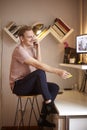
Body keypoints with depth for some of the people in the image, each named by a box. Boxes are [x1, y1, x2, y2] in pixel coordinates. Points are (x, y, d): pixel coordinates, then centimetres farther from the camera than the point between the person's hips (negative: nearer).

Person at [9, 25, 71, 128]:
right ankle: (49, 103, -20)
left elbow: (38, 63, -6)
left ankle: (42, 119, -5)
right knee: (40, 72, -33)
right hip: (18, 86, -8)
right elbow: (38, 65, -28)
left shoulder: (31, 48, 10)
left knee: (55, 87, -9)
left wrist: (37, 46, -10)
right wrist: (58, 71, -32)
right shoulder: (19, 50, -18)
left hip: (29, 84, 9)